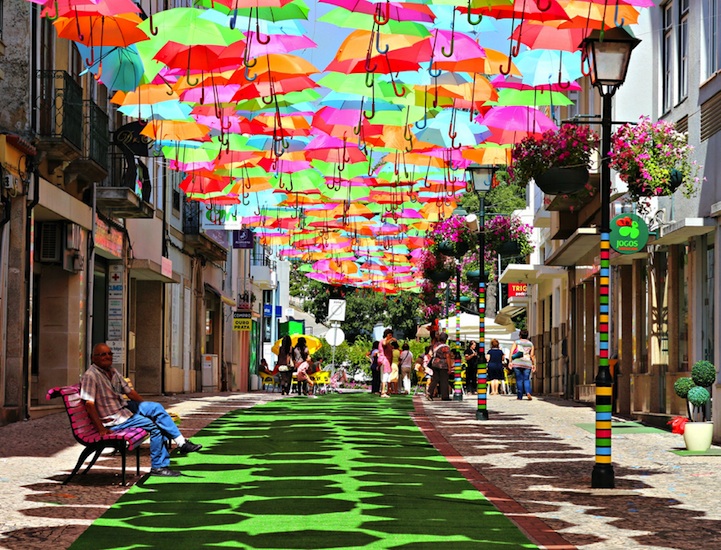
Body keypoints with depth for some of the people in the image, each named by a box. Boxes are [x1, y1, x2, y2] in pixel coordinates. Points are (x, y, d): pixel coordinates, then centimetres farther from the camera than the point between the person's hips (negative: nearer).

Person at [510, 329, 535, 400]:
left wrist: (510, 361, -6)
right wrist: (533, 364, 7)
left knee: (519, 379, 4)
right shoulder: (530, 344, 10)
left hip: (517, 363, -1)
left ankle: (520, 396, 3)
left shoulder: (516, 342, 6)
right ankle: (528, 392, -20)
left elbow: (511, 352, -5)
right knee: (526, 379, 4)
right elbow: (532, 355, 3)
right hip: (527, 363, 1)